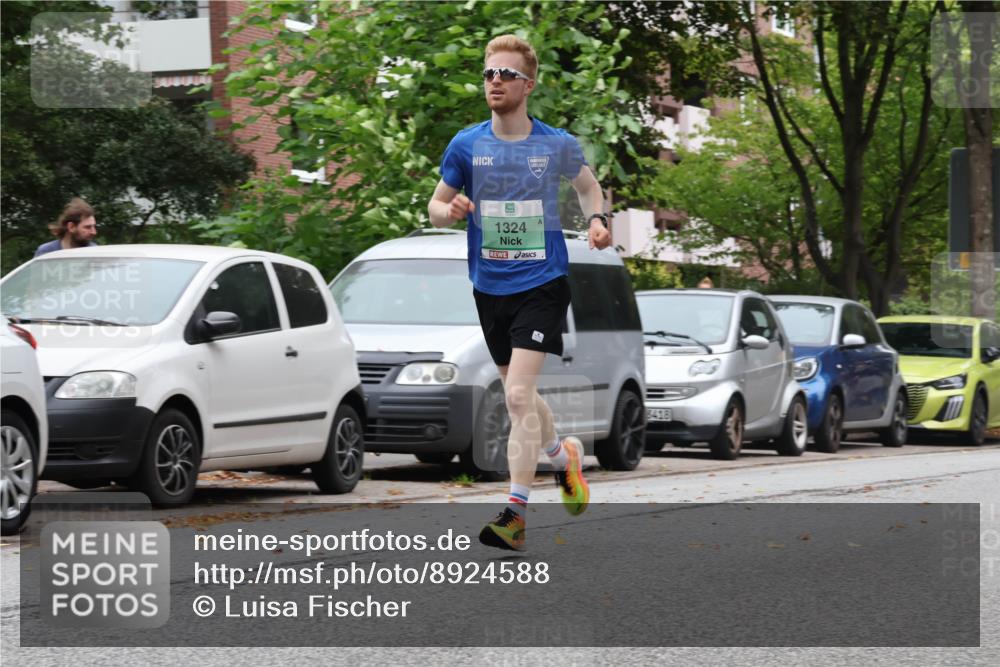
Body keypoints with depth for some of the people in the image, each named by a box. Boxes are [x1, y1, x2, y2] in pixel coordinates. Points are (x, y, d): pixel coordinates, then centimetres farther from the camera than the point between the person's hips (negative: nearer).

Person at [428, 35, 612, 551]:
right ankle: (563, 456, 46)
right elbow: (436, 205, 9)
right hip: (490, 288, 4)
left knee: (518, 395, -16)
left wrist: (597, 220, -2)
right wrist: (449, 211, -15)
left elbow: (587, 183, 17)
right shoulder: (466, 145, -1)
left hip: (542, 282, -4)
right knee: (519, 396, 16)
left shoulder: (557, 145, -3)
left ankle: (515, 513, -15)